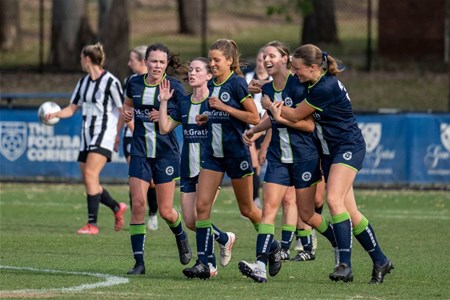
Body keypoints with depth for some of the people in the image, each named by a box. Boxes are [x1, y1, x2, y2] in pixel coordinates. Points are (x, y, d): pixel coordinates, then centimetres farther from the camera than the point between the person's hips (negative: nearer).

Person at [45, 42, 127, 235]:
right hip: (87, 136, 8)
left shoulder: (110, 82, -10)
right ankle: (117, 208, 30)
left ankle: (92, 224, -21)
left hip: (104, 135, -8)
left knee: (90, 174, -21)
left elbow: (124, 111, -7)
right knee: (89, 182, 7)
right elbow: (72, 108, 16)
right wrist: (55, 115, -3)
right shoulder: (83, 82, 12)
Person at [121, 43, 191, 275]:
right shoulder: (135, 83, 3)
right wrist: (126, 114, 0)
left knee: (165, 211, 1)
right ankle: (139, 262, -4)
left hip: (166, 152, -3)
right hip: (140, 152, 3)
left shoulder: (174, 87, -7)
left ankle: (181, 237, 37)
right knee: (138, 204, -9)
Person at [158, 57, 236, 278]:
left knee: (199, 214, -15)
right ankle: (224, 238, 27)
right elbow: (164, 128, 10)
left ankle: (209, 263, -2)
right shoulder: (184, 103, 12)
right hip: (188, 168, 6)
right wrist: (163, 101, 4)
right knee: (190, 221, 3)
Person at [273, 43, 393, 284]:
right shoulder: (314, 84, 7)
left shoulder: (325, 88, -22)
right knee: (350, 212, 6)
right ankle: (380, 261, 14)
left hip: (349, 148, -9)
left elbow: (295, 116, -12)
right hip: (330, 152, 10)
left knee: (334, 199, -23)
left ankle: (345, 264, -27)